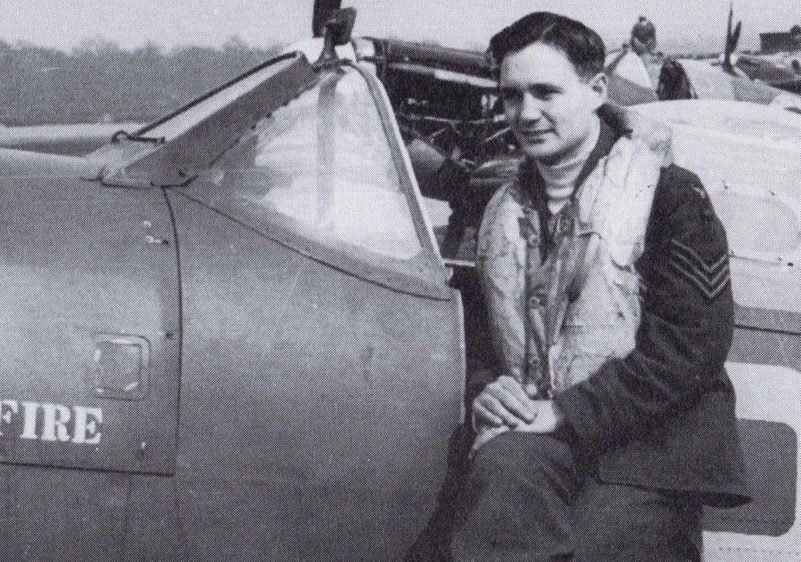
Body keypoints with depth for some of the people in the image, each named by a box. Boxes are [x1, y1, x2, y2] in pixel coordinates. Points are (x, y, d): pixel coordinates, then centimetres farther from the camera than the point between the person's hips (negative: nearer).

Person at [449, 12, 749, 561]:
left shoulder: (671, 196, 0)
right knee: (501, 473, -32)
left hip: (650, 440, -3)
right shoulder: (505, 215, 20)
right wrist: (488, 392, 3)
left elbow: (692, 345, -10)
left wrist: (565, 414, -13)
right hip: (536, 432, 4)